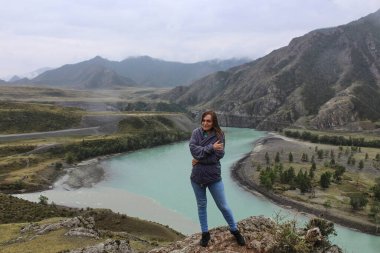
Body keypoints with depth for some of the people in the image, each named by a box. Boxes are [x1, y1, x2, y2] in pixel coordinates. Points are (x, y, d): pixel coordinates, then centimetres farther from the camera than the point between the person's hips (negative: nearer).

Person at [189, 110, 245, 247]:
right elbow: (193, 149, -17)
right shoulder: (196, 132, -5)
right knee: (201, 205, 15)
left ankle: (234, 230, 28)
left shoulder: (219, 135, -8)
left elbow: (218, 155, -16)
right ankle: (205, 233, 31)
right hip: (197, 176, 2)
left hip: (213, 176, -2)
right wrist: (211, 147, -20)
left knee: (223, 206, 8)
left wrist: (200, 160, -17)